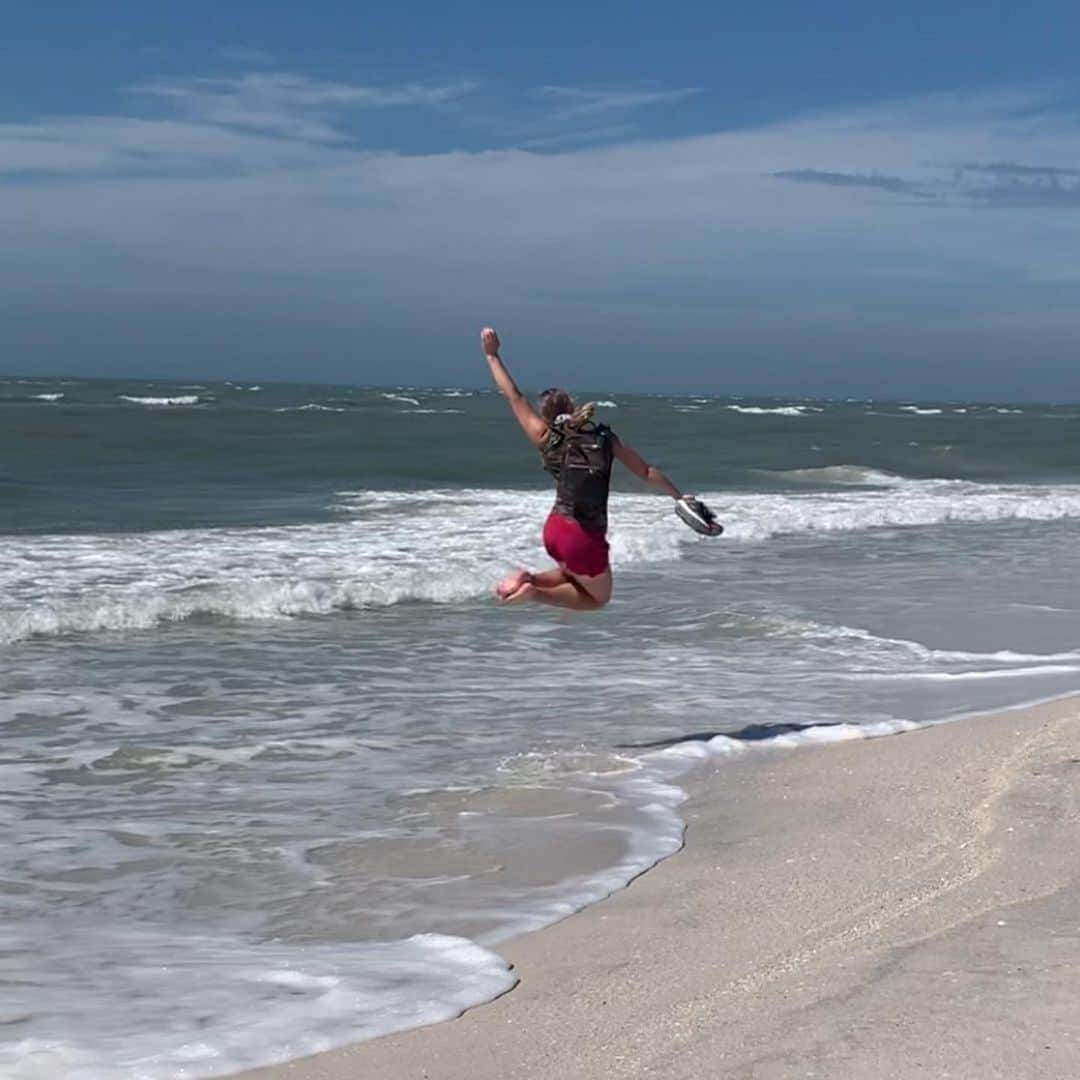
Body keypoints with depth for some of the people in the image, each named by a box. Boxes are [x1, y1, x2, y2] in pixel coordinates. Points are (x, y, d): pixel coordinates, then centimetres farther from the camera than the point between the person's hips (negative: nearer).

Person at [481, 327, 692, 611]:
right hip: (585, 541, -4)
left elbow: (515, 397, 6)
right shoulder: (605, 438, -3)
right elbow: (648, 473, 1)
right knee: (597, 598, 20)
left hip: (555, 529, 4)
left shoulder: (546, 439, -2)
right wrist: (679, 497, 14)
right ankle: (534, 592, -3)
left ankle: (529, 579, 6)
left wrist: (492, 355, 15)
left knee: (573, 576, 34)